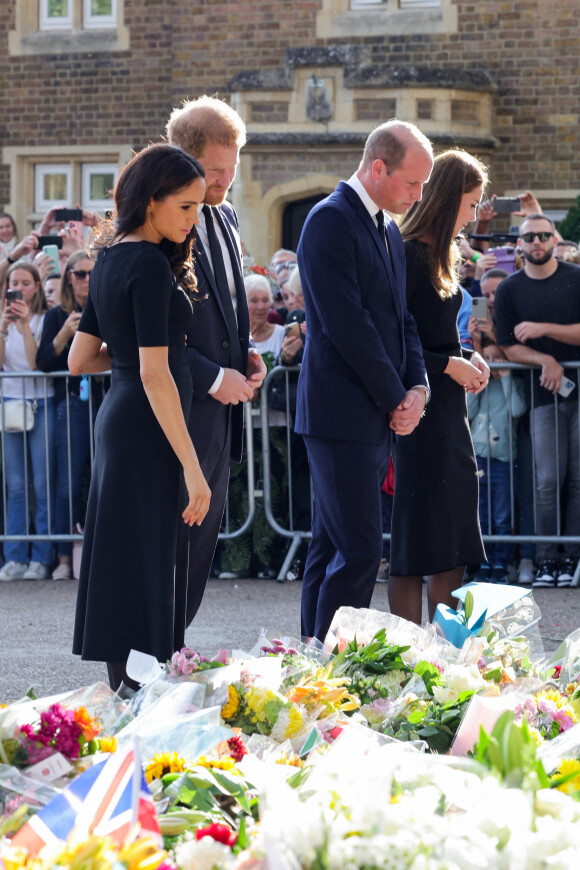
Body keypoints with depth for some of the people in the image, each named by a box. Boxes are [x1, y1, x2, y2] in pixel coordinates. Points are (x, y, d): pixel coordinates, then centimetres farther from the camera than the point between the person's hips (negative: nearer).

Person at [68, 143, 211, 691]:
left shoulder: (111, 259, 12)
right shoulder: (151, 265, -16)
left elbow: (80, 360, 17)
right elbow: (154, 375, -20)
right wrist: (192, 468, -20)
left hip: (117, 420, 10)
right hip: (147, 432, -10)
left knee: (121, 568, 12)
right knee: (145, 570, -7)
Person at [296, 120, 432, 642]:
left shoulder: (388, 231, 17)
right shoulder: (331, 221, -12)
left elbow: (401, 319, 19)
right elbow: (348, 325, -18)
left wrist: (417, 387, 1)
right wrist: (395, 400, -12)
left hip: (380, 417, 9)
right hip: (342, 416, -9)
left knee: (332, 549, 11)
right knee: (360, 550, -11)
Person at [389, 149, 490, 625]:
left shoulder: (441, 255, 15)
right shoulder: (410, 255, -14)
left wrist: (466, 356, 5)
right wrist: (449, 364, -15)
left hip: (449, 407, 10)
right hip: (420, 408, -9)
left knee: (454, 534, 11)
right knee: (418, 534, -5)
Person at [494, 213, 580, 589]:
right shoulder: (509, 290, 6)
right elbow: (510, 346, 3)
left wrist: (544, 328, -15)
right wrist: (545, 361, -13)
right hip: (544, 392, 1)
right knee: (549, 481, -5)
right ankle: (547, 560, 1)